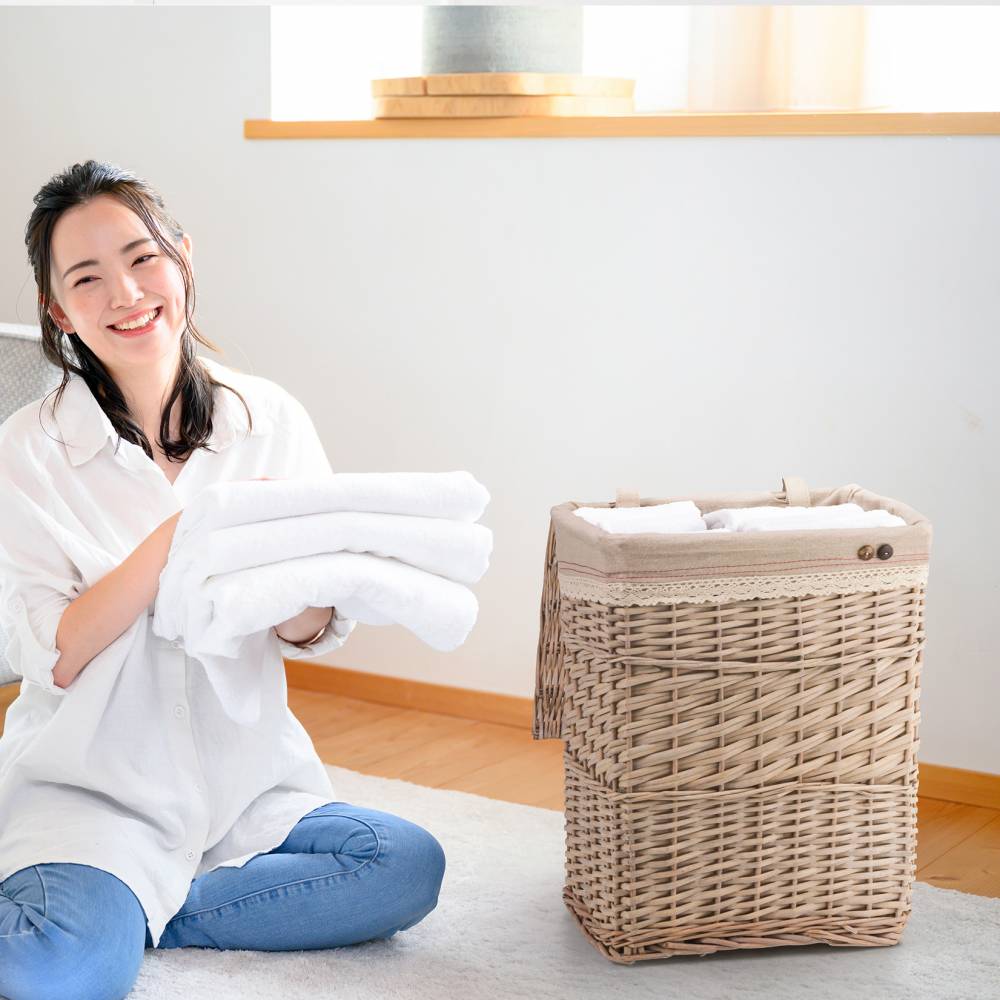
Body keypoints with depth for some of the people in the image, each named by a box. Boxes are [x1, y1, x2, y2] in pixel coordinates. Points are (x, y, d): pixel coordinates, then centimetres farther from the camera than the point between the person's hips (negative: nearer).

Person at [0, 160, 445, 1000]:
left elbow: (317, 636, 1)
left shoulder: (269, 419, 1)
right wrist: (182, 536, -23)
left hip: (249, 779, 5)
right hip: (92, 790, -5)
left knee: (409, 865, -19)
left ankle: (130, 912, -9)